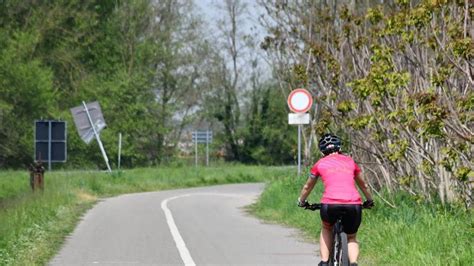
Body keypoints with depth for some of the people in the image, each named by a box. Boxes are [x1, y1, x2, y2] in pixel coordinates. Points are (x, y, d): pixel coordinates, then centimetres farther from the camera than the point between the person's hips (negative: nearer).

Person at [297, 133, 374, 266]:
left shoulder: (320, 163, 19)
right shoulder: (350, 161, 23)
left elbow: (307, 187, 34)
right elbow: (363, 185, 38)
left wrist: (301, 201, 52)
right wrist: (369, 201, 54)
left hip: (330, 204, -1)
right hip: (353, 205, 1)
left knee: (326, 229, 32)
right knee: (351, 238, 24)